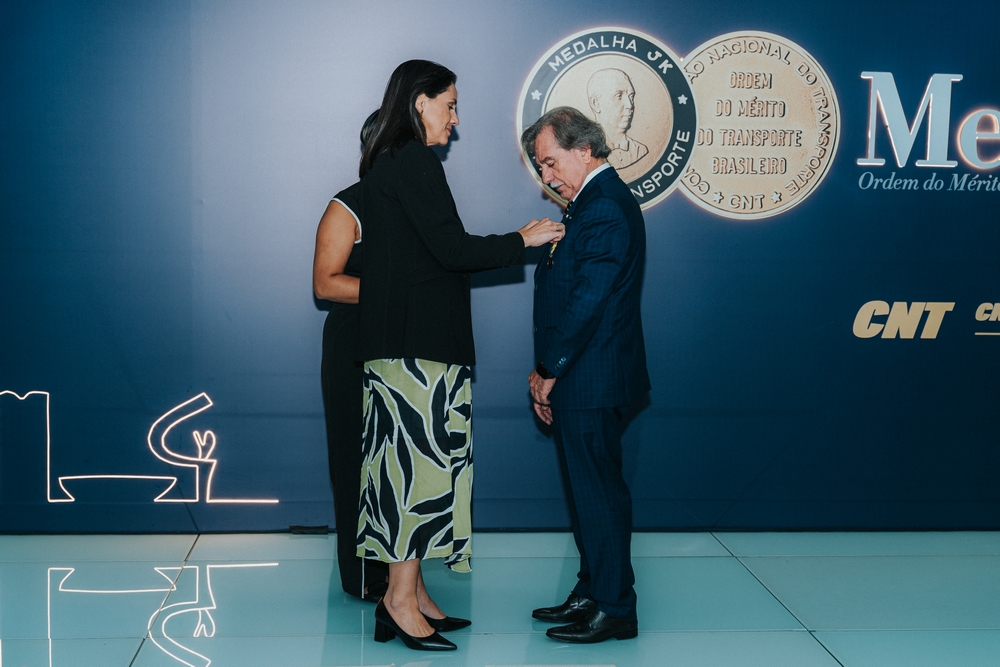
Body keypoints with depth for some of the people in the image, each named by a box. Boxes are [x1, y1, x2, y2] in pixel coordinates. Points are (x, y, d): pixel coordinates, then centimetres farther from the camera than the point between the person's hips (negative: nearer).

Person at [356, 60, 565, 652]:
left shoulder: (387, 161, 19)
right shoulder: (415, 160, -11)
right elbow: (450, 249, -16)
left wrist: (506, 245, 20)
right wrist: (523, 241, -5)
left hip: (403, 340, 10)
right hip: (420, 343, -10)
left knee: (412, 460, 10)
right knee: (424, 459, -6)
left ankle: (412, 594, 16)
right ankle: (401, 602, -1)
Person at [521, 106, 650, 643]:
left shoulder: (605, 209, -17)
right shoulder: (593, 202, 15)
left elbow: (587, 302, -22)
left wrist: (548, 371, -12)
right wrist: (549, 370, 8)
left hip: (591, 379, -10)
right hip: (578, 379, 10)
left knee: (598, 492, -1)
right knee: (585, 491, 16)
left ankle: (614, 609, 9)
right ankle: (592, 594, 27)